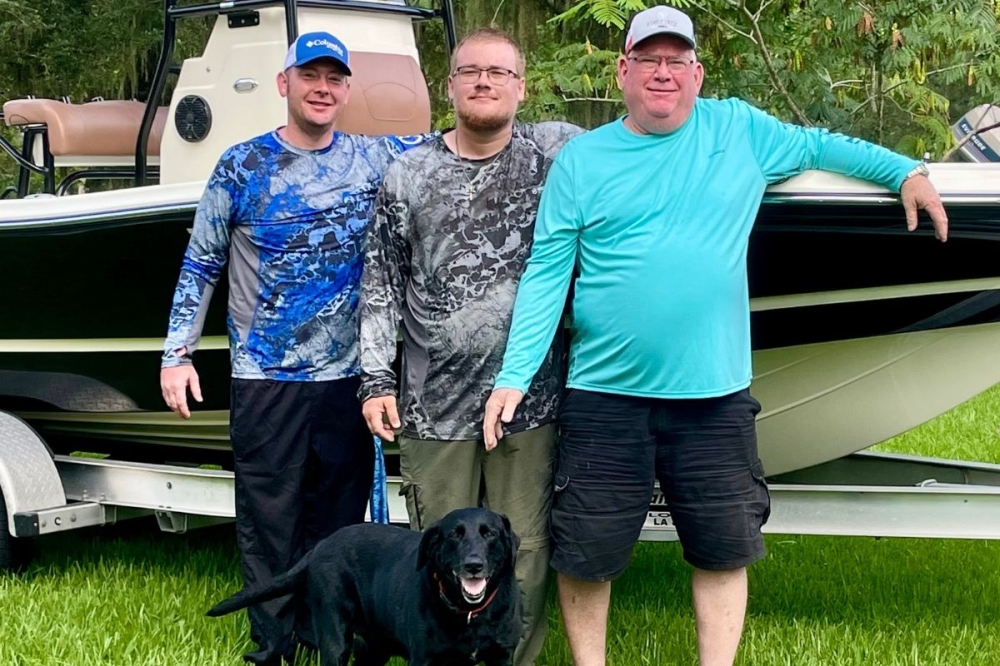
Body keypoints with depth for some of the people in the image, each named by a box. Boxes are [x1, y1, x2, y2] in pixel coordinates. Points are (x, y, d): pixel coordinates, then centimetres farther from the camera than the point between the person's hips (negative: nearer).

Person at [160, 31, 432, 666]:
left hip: (348, 377, 2)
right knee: (268, 519, 3)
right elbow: (201, 264, 3)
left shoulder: (374, 157, 3)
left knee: (339, 519, 10)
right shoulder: (242, 165, -2)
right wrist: (178, 353, -1)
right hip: (266, 378, -2)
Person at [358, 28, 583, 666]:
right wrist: (376, 380, 2)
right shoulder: (408, 175, 5)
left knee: (524, 552, 4)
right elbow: (382, 285, 7)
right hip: (435, 401, 1)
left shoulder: (557, 150, 2)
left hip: (529, 398, 0)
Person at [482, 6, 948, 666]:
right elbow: (546, 274, 0)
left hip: (714, 393, 1)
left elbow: (818, 145, 22)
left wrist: (907, 170, 13)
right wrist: (514, 375, -6)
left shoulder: (740, 130, 6)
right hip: (605, 396, -1)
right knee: (584, 553, 5)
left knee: (725, 549, 9)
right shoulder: (581, 159, 2)